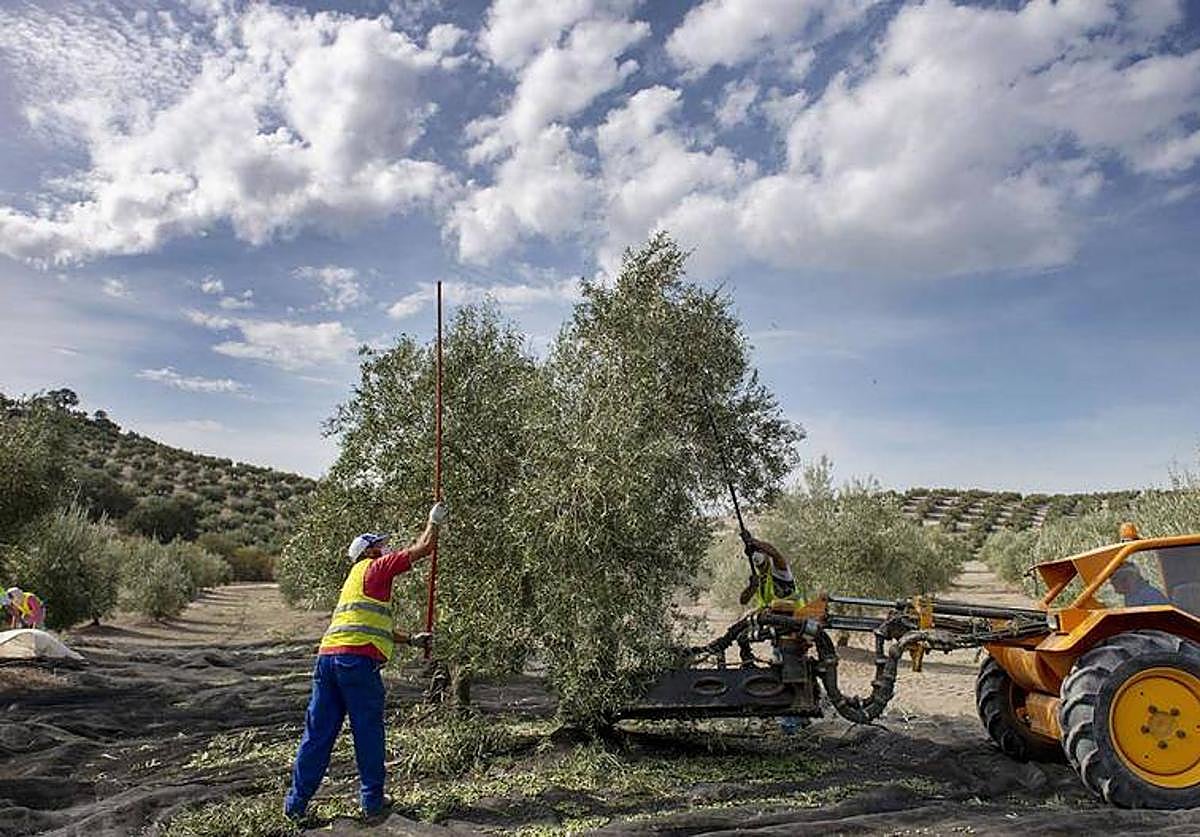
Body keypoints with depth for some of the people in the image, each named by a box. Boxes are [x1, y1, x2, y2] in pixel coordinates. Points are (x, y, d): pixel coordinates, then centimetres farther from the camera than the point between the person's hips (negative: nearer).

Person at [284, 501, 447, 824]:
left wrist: (411, 640, 38)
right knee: (368, 734, 3)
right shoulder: (374, 568, 3)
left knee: (318, 733, 11)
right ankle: (373, 803, 10)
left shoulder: (354, 579, 29)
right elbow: (422, 549, 0)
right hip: (358, 659, -8)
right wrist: (434, 521, 16)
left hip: (327, 656, 8)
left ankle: (296, 804, 15)